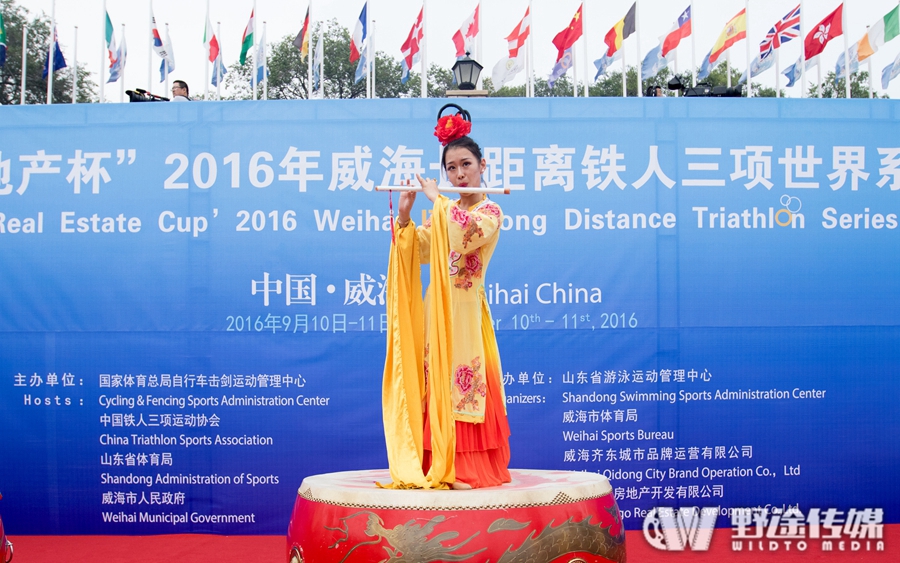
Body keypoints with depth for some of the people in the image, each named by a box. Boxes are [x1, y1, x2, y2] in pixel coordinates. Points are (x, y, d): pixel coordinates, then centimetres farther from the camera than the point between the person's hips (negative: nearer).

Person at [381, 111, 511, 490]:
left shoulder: (490, 212, -2)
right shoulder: (444, 213, 16)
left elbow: (465, 239, -23)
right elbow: (416, 251, 6)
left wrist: (436, 198, -14)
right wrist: (404, 214, -7)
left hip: (465, 311, -6)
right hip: (435, 309, 6)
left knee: (463, 385, -7)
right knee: (436, 386, 5)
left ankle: (468, 469, -3)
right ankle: (439, 465, 9)